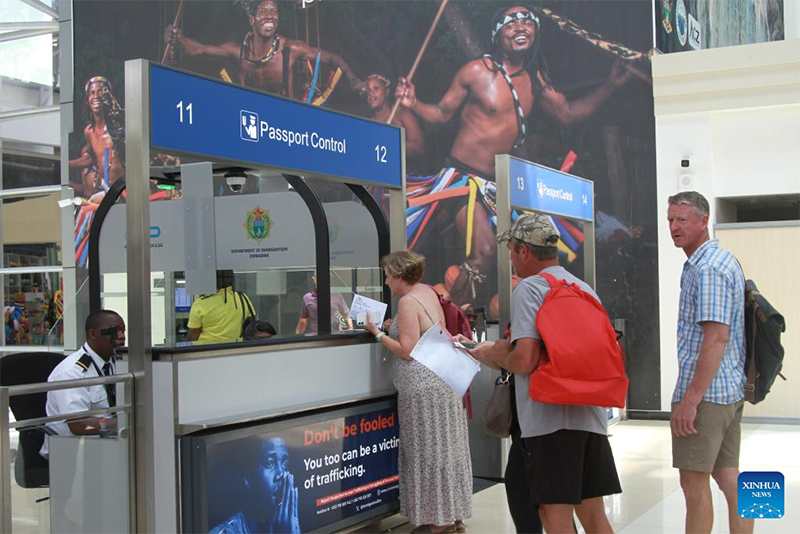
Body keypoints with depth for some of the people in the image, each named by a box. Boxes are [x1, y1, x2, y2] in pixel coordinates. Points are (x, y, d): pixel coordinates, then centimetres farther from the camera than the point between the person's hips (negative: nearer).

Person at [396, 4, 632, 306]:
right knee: (484, 252, -23)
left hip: (502, 181, 7)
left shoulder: (536, 79, 9)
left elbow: (567, 114, 18)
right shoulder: (477, 71, -7)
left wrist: (611, 86, 11)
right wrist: (413, 104, -21)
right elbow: (441, 113, -1)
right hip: (464, 176, -7)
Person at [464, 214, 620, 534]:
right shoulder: (586, 289, 16)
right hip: (591, 416, 8)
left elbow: (525, 361, -19)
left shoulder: (529, 288, -7)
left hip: (549, 416, -8)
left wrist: (495, 354, 4)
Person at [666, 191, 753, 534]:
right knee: (728, 477, 13)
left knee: (694, 484, -2)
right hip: (731, 390, 10)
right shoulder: (723, 260, 17)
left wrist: (690, 398, -23)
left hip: (705, 392, -10)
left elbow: (717, 338, -23)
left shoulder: (707, 269, -16)